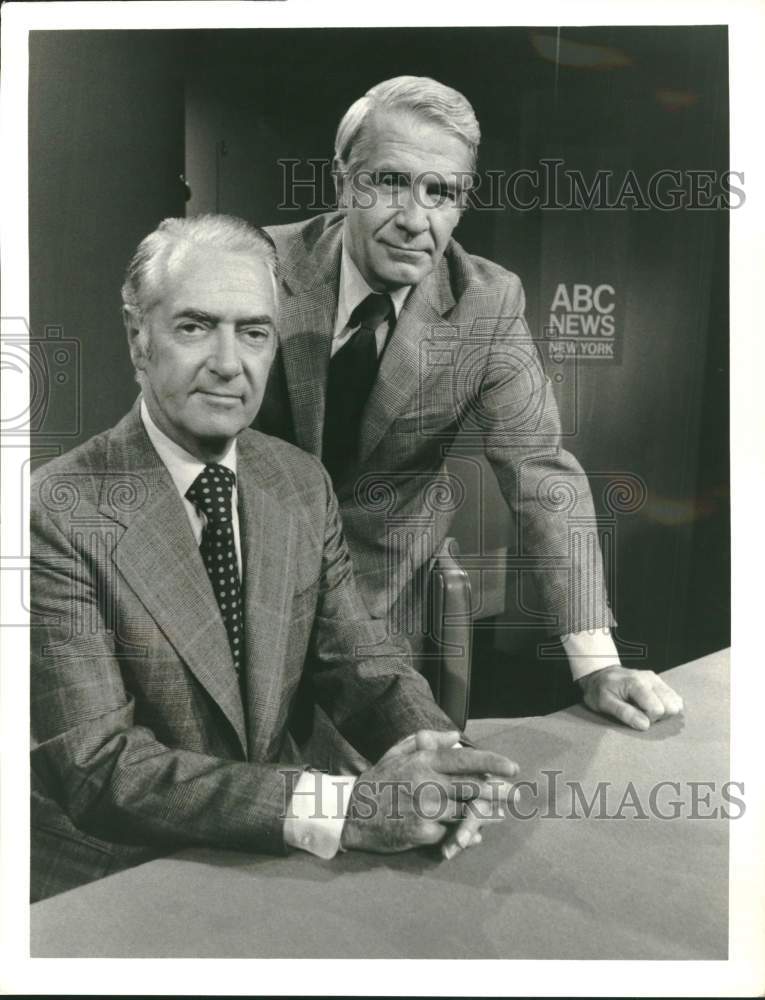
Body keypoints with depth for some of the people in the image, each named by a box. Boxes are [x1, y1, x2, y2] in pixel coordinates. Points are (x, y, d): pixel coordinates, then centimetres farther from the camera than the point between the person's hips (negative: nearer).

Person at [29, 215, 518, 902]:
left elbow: (356, 659, 0)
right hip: (115, 877, -3)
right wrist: (344, 807, -30)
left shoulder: (304, 483, -1)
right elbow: (97, 767, -22)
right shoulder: (56, 515, -18)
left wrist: (434, 754, -20)